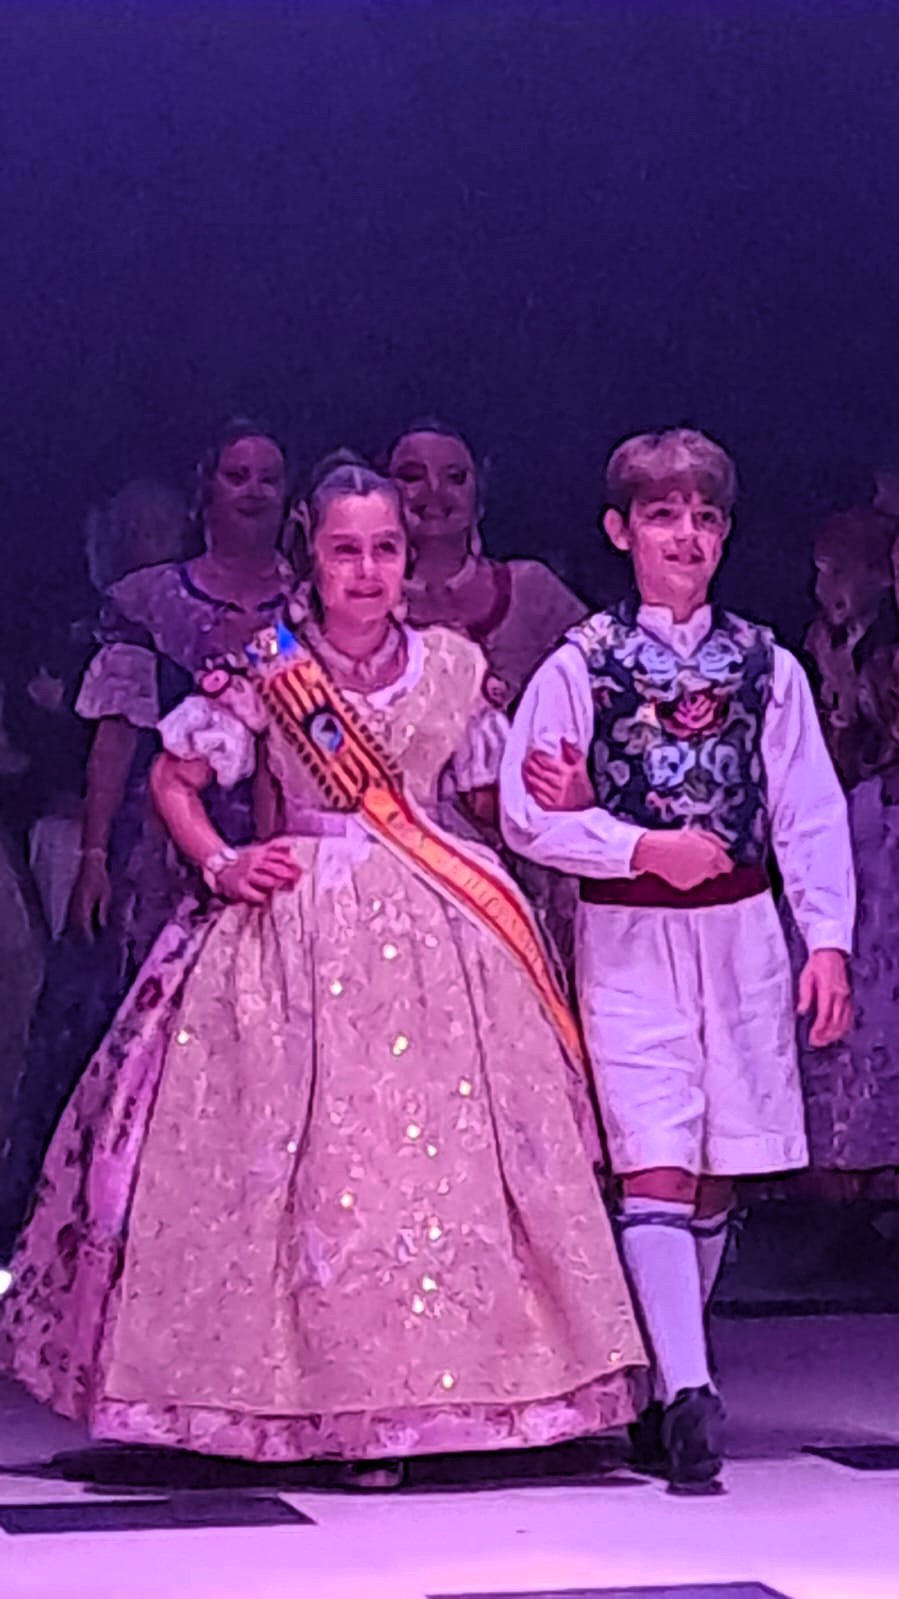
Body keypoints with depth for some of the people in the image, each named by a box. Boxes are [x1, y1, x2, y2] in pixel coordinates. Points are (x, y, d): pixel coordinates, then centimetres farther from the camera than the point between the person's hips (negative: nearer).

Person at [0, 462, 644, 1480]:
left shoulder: (454, 666, 8)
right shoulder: (267, 671, -1)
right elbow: (172, 780, 6)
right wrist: (222, 865, -6)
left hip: (435, 927, 3)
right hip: (300, 924, -3)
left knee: (444, 1143, -1)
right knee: (307, 1152, -6)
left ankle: (428, 1386, 8)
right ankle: (327, 1396, 0)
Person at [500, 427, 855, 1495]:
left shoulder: (763, 666, 7)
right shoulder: (581, 666, 0)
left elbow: (809, 813, 5)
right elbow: (527, 815, -2)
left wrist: (828, 939, -4)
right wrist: (647, 848, -10)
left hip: (742, 932, 3)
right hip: (628, 937, -3)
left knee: (716, 1172, 7)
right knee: (655, 1165, -12)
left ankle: (667, 1390, 18)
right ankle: (688, 1391, -18)